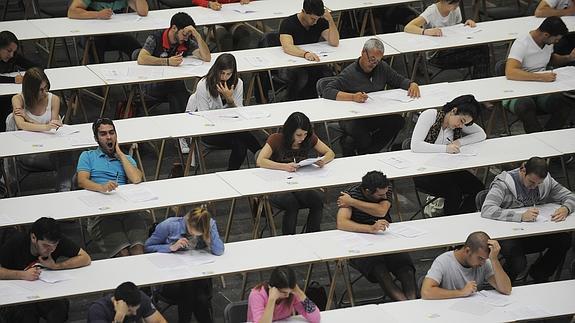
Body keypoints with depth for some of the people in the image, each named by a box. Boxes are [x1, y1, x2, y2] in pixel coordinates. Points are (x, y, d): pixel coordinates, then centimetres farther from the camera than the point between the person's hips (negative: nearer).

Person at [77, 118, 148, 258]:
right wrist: (101, 187, -20)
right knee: (123, 254, -31)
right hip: (100, 213, -2)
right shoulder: (88, 156, 21)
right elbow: (82, 181, 1)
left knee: (138, 250, -30)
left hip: (127, 208, 2)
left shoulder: (126, 158, 28)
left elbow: (136, 179, 7)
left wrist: (120, 154, 13)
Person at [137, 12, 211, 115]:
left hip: (176, 83, 3)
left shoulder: (187, 42, 3)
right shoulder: (155, 39, -8)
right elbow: (141, 59, -22)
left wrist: (197, 35, -17)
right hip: (153, 85, -3)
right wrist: (167, 62, -28)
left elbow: (207, 57, -9)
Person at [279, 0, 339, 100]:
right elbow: (287, 47, -31)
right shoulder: (288, 23, -14)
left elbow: (334, 42, -9)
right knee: (301, 77, -37)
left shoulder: (321, 22, 2)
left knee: (326, 74, -27)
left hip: (312, 64, 4)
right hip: (289, 65, -4)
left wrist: (330, 20, -20)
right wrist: (305, 54, -49)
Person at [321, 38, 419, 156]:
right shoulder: (349, 73, -12)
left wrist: (413, 84, -3)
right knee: (362, 137, -36)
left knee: (398, 122, -22)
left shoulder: (382, 67, 8)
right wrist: (352, 97, -34)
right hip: (352, 118, -6)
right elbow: (327, 92, -21)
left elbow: (400, 80, 22)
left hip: (376, 115, 6)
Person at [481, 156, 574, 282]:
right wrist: (521, 216, -41)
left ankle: (539, 273, 7)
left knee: (564, 239, -18)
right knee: (518, 264, -33)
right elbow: (486, 210, -30)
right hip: (507, 235, -6)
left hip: (534, 232, 6)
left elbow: (569, 196, 7)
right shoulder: (503, 183, -17)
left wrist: (566, 208, -20)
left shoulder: (546, 181, 0)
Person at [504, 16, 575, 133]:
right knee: (525, 106, -40)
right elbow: (510, 72, -31)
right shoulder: (522, 44, -17)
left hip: (541, 90, 6)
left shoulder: (549, 42, 8)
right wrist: (542, 77, -35)